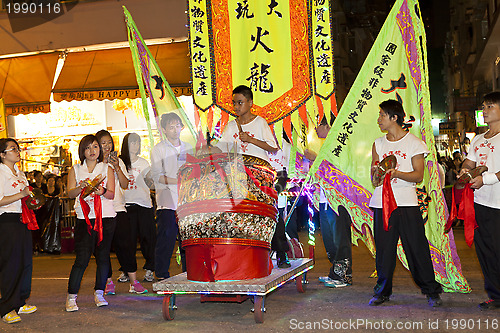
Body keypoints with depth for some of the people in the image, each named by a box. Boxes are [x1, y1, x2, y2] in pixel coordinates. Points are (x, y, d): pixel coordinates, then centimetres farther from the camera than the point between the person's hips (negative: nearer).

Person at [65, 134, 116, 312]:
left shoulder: (107, 168, 10)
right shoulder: (75, 169, 11)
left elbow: (112, 194, 2)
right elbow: (70, 192, -1)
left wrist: (102, 191, -20)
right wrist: (81, 187, -21)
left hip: (106, 217, 1)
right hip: (84, 219, -1)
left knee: (103, 256, 4)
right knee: (82, 258, -7)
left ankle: (99, 293, 17)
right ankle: (71, 296, 4)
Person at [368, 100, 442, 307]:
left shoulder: (414, 143, 2)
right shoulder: (378, 144, 13)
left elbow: (418, 175, -4)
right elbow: (374, 177, 12)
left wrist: (397, 173, -20)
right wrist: (377, 172, -11)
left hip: (407, 203, -3)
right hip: (382, 202, 3)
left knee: (417, 248, -3)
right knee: (383, 248, 4)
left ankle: (431, 291, 9)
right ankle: (383, 291, 16)